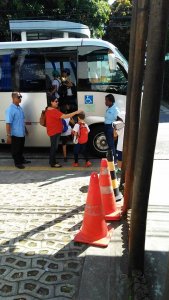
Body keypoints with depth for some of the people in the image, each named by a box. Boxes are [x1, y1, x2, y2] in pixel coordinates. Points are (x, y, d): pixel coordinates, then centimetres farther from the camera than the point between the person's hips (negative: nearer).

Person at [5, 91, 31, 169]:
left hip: (22, 133, 8)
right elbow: (8, 123, -23)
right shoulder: (10, 109, -20)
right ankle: (17, 163, 22)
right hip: (15, 134, -8)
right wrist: (8, 135, -25)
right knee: (16, 149, 9)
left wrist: (25, 130, 22)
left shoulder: (20, 108, 6)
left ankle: (22, 160, 38)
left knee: (21, 148, 22)